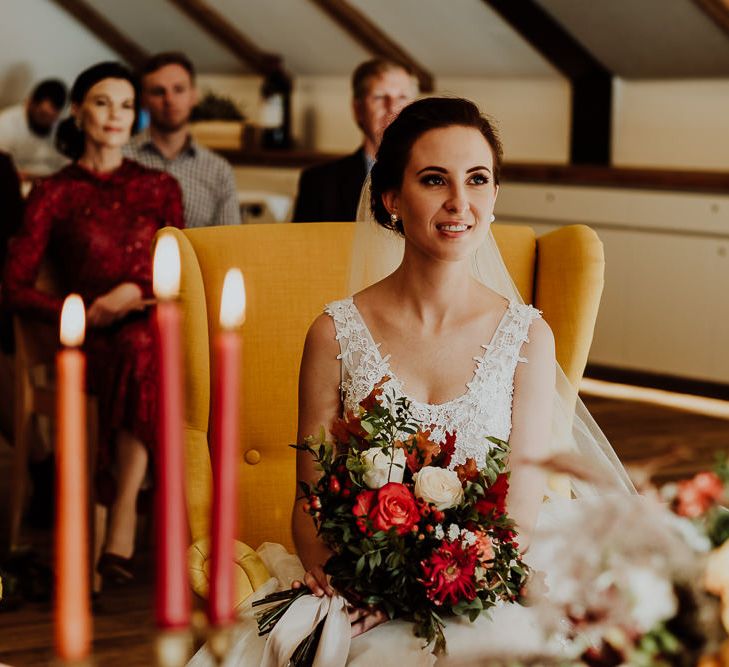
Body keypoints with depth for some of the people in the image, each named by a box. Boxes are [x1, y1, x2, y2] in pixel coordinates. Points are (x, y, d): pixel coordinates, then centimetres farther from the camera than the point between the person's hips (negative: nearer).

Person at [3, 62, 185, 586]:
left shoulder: (159, 187, 21)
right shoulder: (55, 193, 13)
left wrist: (138, 293, -3)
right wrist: (90, 314, -8)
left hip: (154, 333, 2)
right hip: (94, 344, -1)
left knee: (143, 347, -37)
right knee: (139, 350, -38)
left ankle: (122, 521, -37)